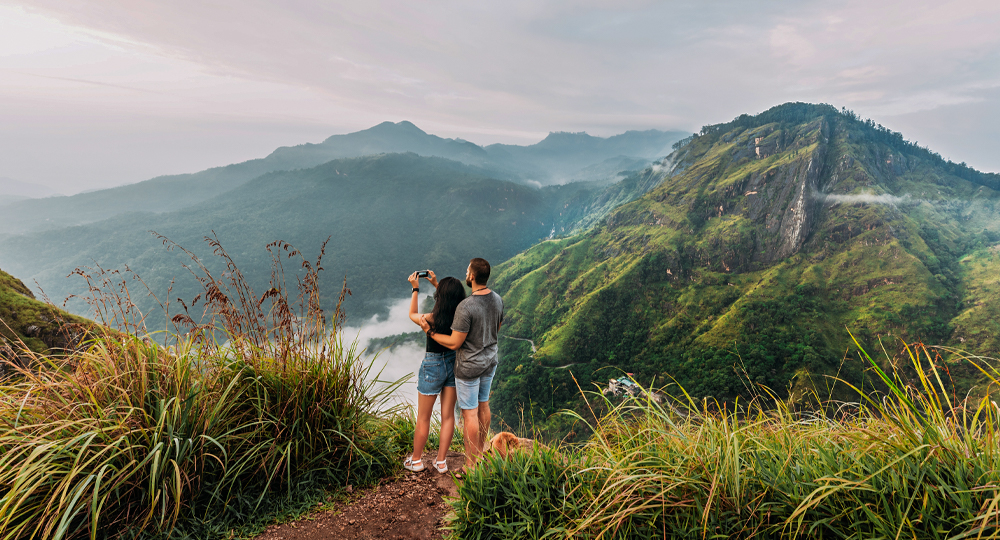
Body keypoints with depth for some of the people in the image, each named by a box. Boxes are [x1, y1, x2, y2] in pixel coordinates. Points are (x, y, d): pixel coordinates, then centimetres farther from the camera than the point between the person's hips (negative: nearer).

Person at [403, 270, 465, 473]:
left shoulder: (432, 318, -25)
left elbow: (412, 314, -2)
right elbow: (451, 303, 13)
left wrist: (415, 288, 5)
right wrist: (436, 284, 16)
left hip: (433, 367, -4)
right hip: (454, 364, 4)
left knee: (423, 418, 13)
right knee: (448, 416, 14)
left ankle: (416, 460, 28)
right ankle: (441, 462, 24)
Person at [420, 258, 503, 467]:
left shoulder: (466, 307, -28)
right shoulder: (497, 299, -4)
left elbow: (454, 343, -22)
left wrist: (430, 331, -11)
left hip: (469, 368, -7)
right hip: (490, 362, 7)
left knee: (469, 413, 3)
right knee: (483, 405, 21)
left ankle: (471, 466, 14)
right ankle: (480, 454, 37)